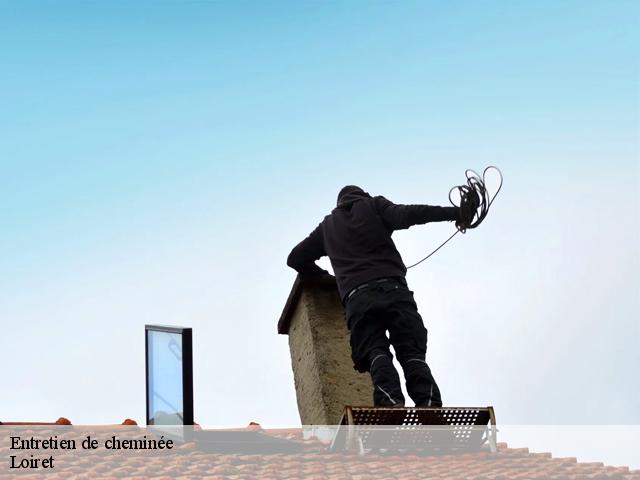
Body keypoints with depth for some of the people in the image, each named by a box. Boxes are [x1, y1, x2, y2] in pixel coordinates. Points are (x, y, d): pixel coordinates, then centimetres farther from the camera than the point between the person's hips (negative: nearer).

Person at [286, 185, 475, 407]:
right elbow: (405, 215, 2)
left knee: (376, 352, -12)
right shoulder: (373, 205, 22)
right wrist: (454, 213, -3)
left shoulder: (327, 225, 31)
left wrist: (326, 276, 46)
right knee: (412, 353, -9)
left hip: (357, 296, 1)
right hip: (393, 288, -1)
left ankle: (391, 402, -41)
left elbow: (295, 258, 36)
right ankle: (429, 404, -34)